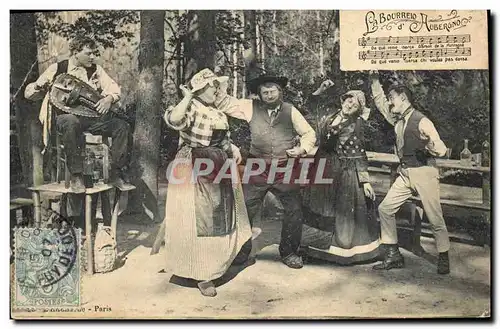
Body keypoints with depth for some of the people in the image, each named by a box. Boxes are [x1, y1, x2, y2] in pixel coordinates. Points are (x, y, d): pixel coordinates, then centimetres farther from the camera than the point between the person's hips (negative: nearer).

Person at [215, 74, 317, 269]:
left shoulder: (291, 111, 5)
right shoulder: (251, 107, 3)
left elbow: (309, 133, 11)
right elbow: (225, 104, 4)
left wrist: (303, 149, -6)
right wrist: (220, 87, -13)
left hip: (286, 169, 1)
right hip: (258, 169, 0)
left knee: (294, 211, 3)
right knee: (245, 210, 2)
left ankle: (288, 252, 22)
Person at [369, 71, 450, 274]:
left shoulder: (422, 121, -12)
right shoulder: (397, 119, 9)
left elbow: (441, 150, -16)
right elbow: (379, 101, 20)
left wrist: (429, 142, -37)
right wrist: (375, 79, 13)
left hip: (424, 172, -7)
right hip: (405, 173, 7)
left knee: (434, 217, -1)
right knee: (385, 208, 2)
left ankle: (443, 258, 17)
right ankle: (394, 256, 10)